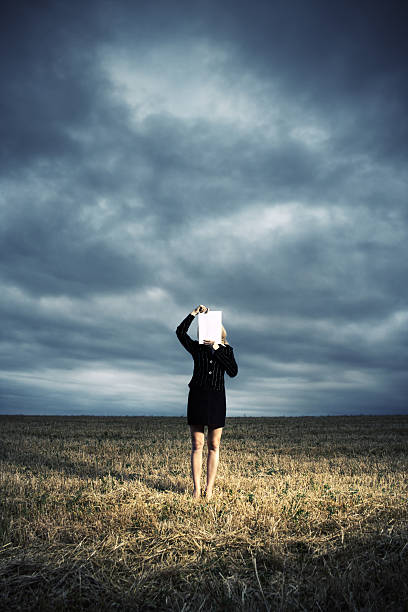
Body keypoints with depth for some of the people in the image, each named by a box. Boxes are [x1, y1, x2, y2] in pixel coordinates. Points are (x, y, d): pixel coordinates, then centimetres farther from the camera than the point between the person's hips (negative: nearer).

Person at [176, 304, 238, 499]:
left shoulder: (226, 351, 7)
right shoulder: (197, 348, 5)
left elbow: (233, 372, -9)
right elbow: (180, 332, -10)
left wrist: (217, 349, -10)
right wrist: (194, 312, -13)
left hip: (216, 398, 1)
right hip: (197, 396, 0)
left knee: (214, 446, 4)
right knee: (197, 445, 2)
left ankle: (209, 489, 12)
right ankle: (196, 488, 7)